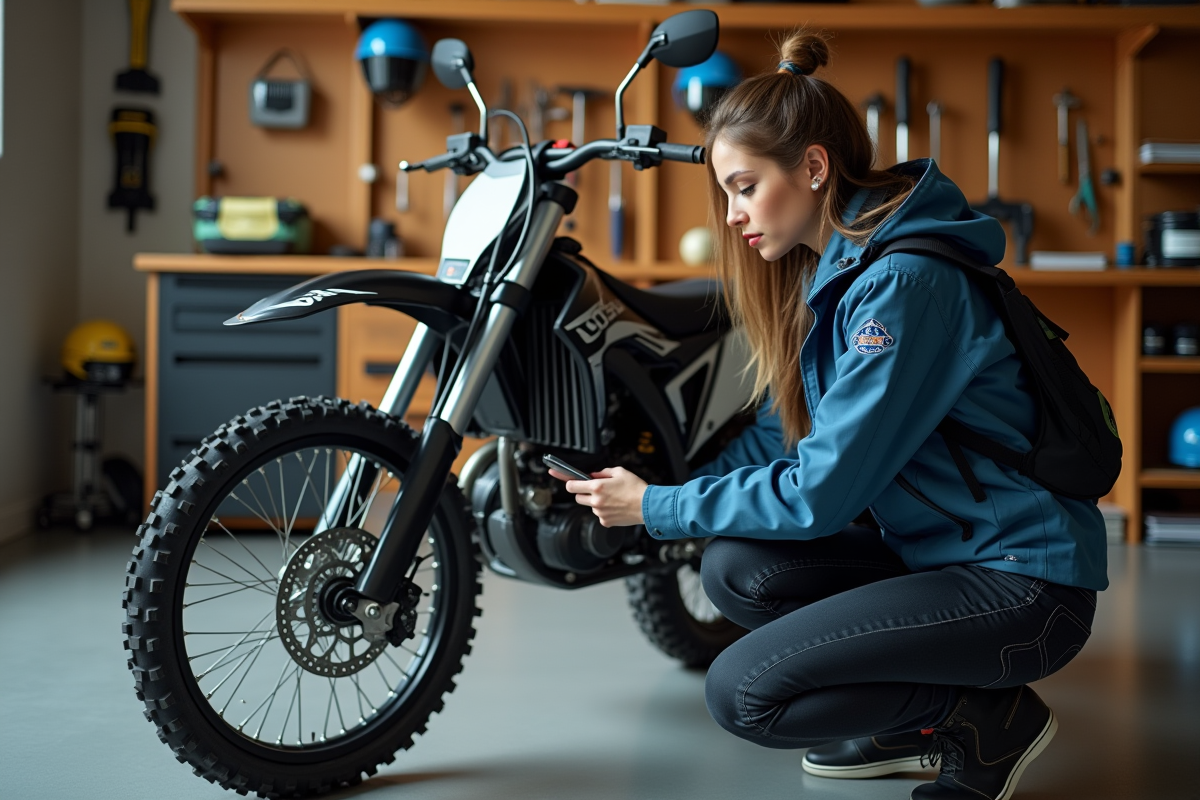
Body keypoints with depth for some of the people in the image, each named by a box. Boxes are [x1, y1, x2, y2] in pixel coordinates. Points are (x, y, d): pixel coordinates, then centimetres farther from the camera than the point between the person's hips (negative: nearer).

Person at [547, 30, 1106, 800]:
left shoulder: (904, 283, -22)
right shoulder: (832, 271, 8)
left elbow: (823, 491, -22)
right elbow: (786, 433, 12)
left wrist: (659, 509, -11)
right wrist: (666, 488, -2)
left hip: (1023, 583, -9)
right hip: (933, 549, 9)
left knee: (742, 692, -17)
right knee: (736, 568, -6)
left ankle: (991, 719, 1)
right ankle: (916, 725, 9)